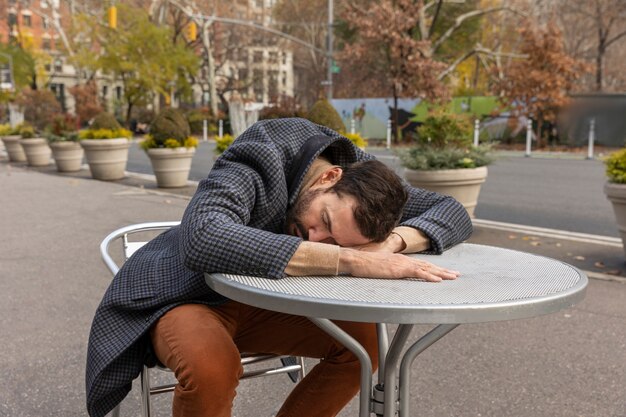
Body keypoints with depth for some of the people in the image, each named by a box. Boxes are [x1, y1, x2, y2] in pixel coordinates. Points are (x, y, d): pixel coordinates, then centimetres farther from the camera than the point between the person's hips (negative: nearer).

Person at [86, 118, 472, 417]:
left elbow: (454, 213, -11)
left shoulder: (360, 175, -14)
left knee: (361, 340, -13)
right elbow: (203, 240, -51)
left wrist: (393, 241, -34)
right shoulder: (258, 164, -32)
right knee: (213, 365, -37)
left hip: (259, 302, 5)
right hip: (184, 298, -5)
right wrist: (350, 261, -51)